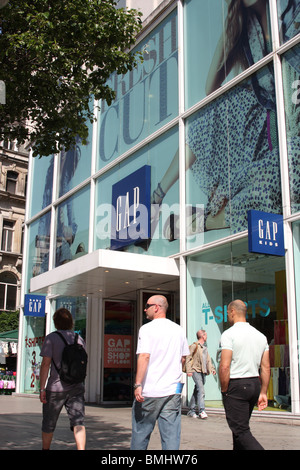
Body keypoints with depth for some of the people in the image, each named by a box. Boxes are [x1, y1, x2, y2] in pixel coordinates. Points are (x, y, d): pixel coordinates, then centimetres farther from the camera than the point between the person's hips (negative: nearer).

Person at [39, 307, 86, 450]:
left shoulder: (51, 338, -6)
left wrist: (42, 388, -10)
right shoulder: (79, 339, 7)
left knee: (49, 423, 16)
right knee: (78, 422, -2)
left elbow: (46, 364, -12)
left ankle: (45, 449, 33)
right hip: (77, 387, 3)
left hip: (56, 387, -3)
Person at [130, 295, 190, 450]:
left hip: (149, 391, -4)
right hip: (173, 391, 4)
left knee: (141, 433, 9)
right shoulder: (178, 330, 10)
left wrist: (138, 385, -17)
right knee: (171, 435, 5)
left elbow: (144, 356, -16)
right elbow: (183, 358, 16)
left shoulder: (147, 329, -6)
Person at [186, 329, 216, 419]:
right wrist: (189, 370, -15)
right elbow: (188, 358, -7)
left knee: (197, 391, 10)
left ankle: (191, 411, 15)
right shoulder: (194, 346, -3)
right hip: (196, 371, -8)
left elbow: (208, 360, 25)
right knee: (201, 390, -18)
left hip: (203, 372, 8)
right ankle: (201, 410, -21)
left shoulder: (205, 348, 22)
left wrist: (212, 368, 11)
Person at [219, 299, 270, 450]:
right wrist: (263, 393, 13)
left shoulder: (229, 334, -12)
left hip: (236, 385, -7)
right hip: (255, 384, 7)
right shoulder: (261, 336, 9)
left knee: (241, 431, -5)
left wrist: (224, 390, -6)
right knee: (241, 426, 19)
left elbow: (224, 366, -18)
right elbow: (266, 367, 9)